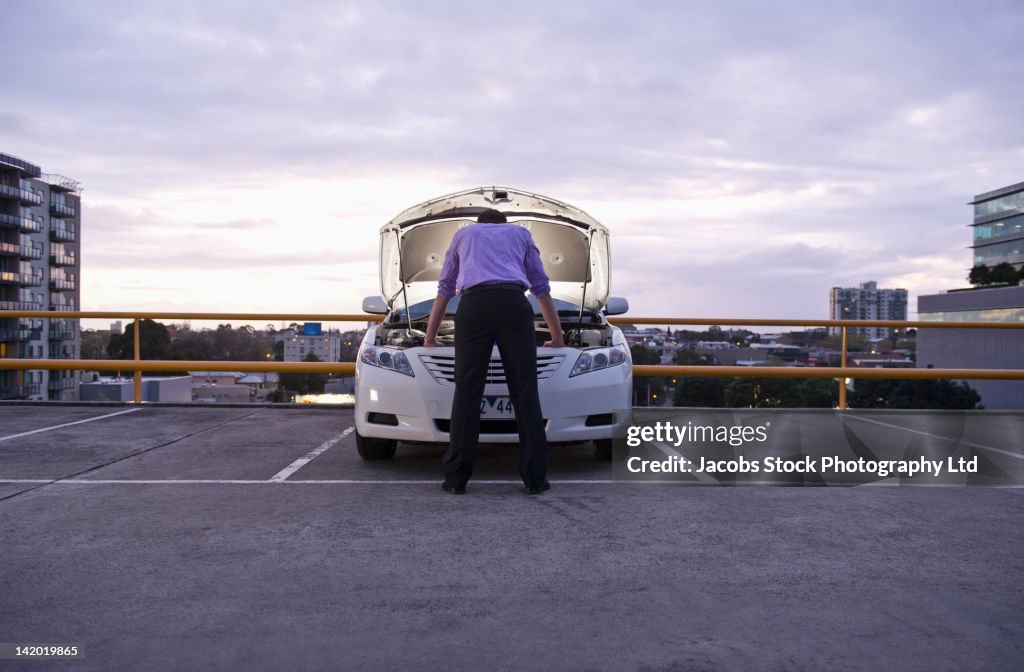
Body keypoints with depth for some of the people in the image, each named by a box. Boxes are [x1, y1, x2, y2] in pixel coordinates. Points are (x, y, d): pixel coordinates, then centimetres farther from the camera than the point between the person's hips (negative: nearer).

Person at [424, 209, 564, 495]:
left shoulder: (463, 234, 35)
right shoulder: (520, 233, 34)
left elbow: (444, 289, 40)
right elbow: (541, 287, 37)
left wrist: (430, 337, 48)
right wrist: (557, 337, 43)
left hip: (473, 304, 0)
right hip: (514, 304, 0)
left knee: (467, 391, 0)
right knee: (525, 391, 1)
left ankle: (456, 477, -2)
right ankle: (535, 477, -1)